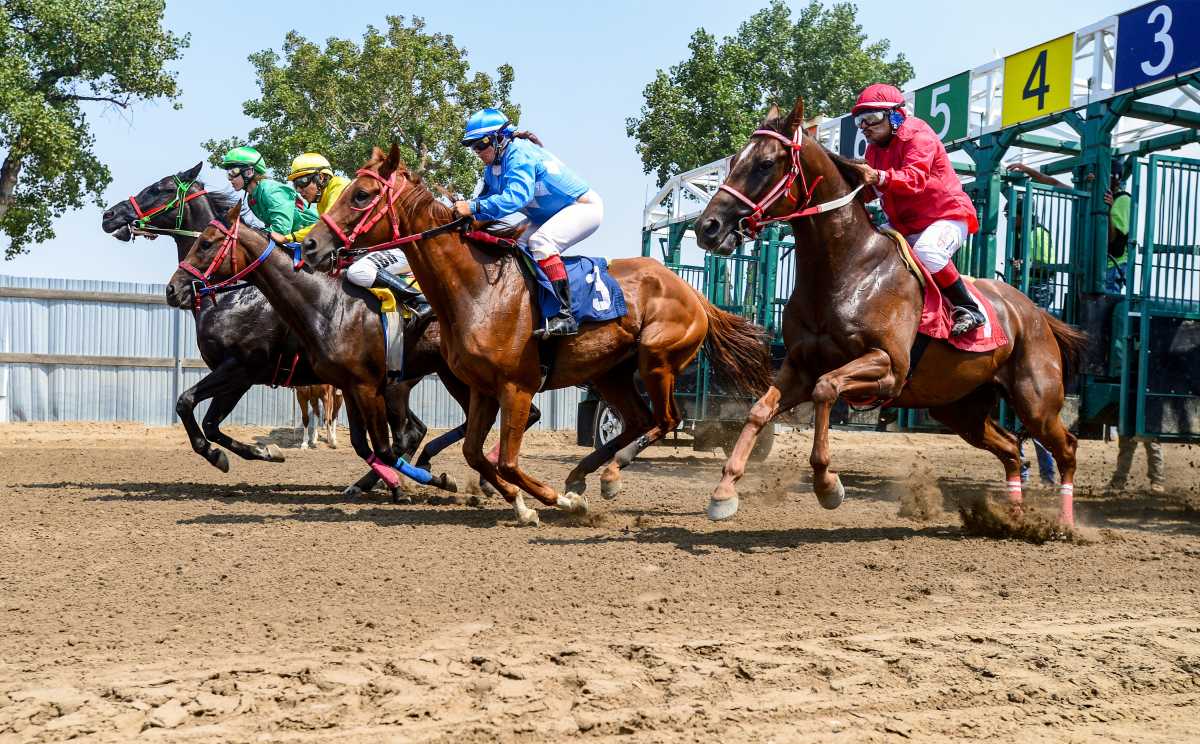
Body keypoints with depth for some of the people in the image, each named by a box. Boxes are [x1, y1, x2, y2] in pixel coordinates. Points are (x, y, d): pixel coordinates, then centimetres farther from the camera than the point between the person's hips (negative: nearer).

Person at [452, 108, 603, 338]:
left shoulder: (520, 154, -25)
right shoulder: (492, 168, 4)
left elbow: (516, 196, -38)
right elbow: (488, 198, 4)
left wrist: (474, 208, -44)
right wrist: (466, 208, -16)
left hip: (584, 207, -10)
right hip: (549, 217, 10)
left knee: (540, 241, -31)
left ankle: (564, 315, -35)